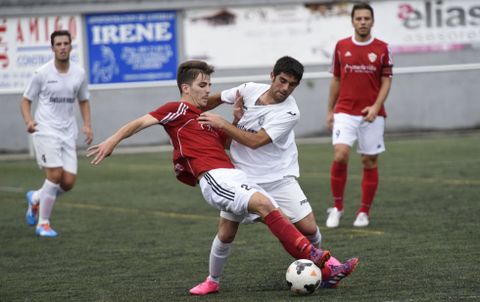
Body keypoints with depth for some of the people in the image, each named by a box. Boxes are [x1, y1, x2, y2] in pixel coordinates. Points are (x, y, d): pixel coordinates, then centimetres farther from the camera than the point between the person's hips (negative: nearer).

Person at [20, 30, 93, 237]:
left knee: (68, 182, -3)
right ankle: (43, 224, -2)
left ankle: (36, 198, 28)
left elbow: (83, 101, 19)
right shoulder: (42, 73, -6)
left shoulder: (79, 73, 5)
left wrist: (87, 125, 4)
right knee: (55, 175, -17)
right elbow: (26, 100, 2)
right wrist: (28, 121, -16)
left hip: (67, 133, 4)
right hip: (46, 132, -4)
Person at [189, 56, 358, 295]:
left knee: (309, 228, -10)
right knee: (225, 234, -1)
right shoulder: (249, 90, -7)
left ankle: (324, 266, 21)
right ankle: (212, 281, 23)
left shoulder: (289, 113, -18)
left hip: (279, 178, -2)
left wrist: (221, 123, -22)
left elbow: (255, 141, -25)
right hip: (241, 177, 2)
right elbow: (216, 99, 14)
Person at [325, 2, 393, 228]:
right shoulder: (341, 46, 5)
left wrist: (376, 106, -13)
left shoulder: (382, 49, 1)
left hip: (372, 114, 0)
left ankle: (364, 212, 15)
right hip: (345, 112, 0)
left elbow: (386, 81, 1)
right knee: (340, 155, -17)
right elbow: (336, 80, 12)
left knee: (370, 162, 3)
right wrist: (330, 110, 10)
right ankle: (337, 207, -1)